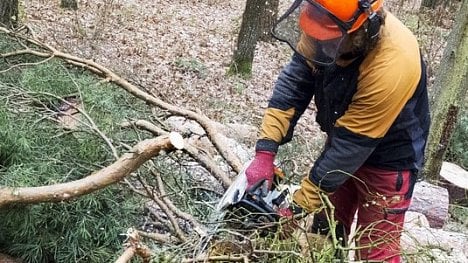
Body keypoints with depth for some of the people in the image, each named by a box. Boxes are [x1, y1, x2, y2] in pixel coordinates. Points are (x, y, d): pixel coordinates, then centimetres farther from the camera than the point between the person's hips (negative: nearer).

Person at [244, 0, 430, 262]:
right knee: (326, 229, 18)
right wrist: (265, 153, -24)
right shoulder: (329, 27, -20)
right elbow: (293, 83, -16)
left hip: (387, 160, -6)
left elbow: (350, 146, -31)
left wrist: (299, 206, -23)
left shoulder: (391, 66, -38)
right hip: (342, 142, 6)